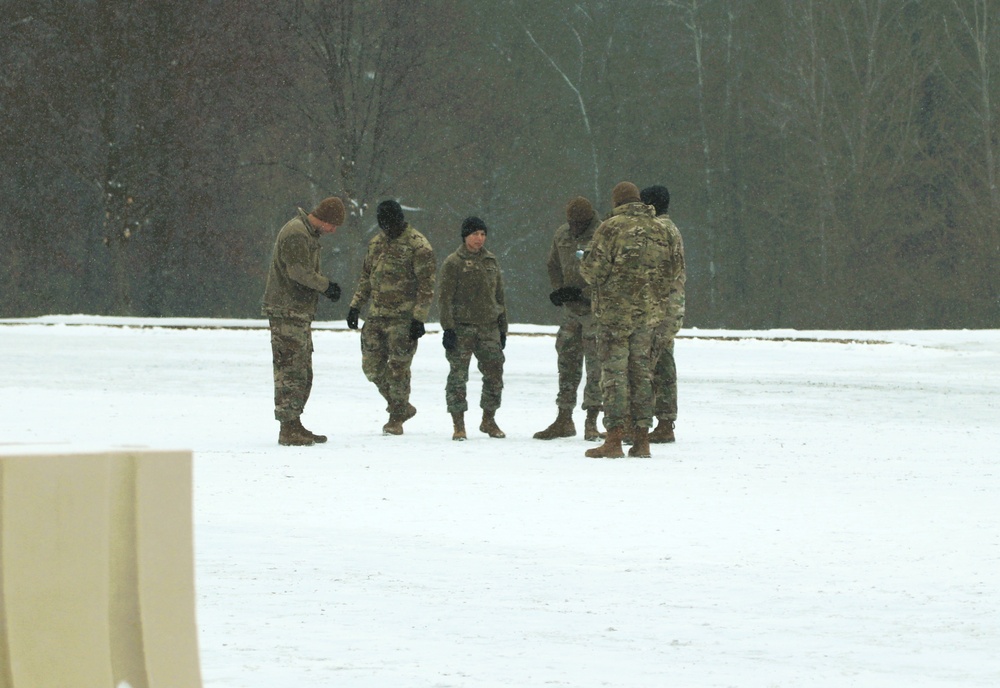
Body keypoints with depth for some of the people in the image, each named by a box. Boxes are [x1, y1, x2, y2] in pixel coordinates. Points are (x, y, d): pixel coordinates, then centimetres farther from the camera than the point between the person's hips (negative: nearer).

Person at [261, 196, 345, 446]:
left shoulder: (309, 234, 18)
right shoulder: (296, 234, -15)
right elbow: (299, 272, -21)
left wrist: (326, 286, 3)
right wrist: (326, 285, -10)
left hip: (300, 313, 11)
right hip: (286, 312, -11)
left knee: (303, 373, 14)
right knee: (290, 371, -10)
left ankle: (294, 425, 20)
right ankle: (288, 429, -10)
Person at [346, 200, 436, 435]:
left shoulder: (418, 246, -9)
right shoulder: (376, 243, 13)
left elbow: (426, 285, -12)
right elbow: (366, 277, 23)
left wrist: (419, 318, -17)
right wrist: (355, 306, 15)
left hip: (404, 317, -7)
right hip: (376, 316, 7)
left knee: (398, 367, -5)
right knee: (372, 366, 6)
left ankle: (396, 418, 7)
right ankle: (402, 407, 22)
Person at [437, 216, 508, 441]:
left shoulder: (491, 261, 14)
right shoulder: (453, 263, -2)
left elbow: (500, 296, 19)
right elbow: (444, 297, -6)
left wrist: (502, 328, 16)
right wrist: (448, 327, -13)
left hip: (488, 328, 5)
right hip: (461, 328, -5)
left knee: (494, 374, 3)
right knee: (458, 376, -4)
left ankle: (489, 420, 18)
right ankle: (459, 425, 1)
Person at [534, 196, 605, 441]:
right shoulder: (562, 235, 8)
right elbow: (554, 265, 21)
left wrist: (581, 292, -21)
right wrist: (560, 291, 5)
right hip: (571, 310, 7)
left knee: (595, 365, -5)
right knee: (567, 363, 9)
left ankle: (591, 422, -1)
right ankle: (564, 420, 16)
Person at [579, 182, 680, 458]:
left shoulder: (612, 227, -9)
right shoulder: (659, 230, 10)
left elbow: (594, 269, -11)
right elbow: (667, 274, 13)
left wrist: (584, 260, 10)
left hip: (615, 310, -5)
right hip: (648, 312, 5)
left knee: (615, 372, -4)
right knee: (641, 372, 10)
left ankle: (614, 440, -8)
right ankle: (641, 439, 9)